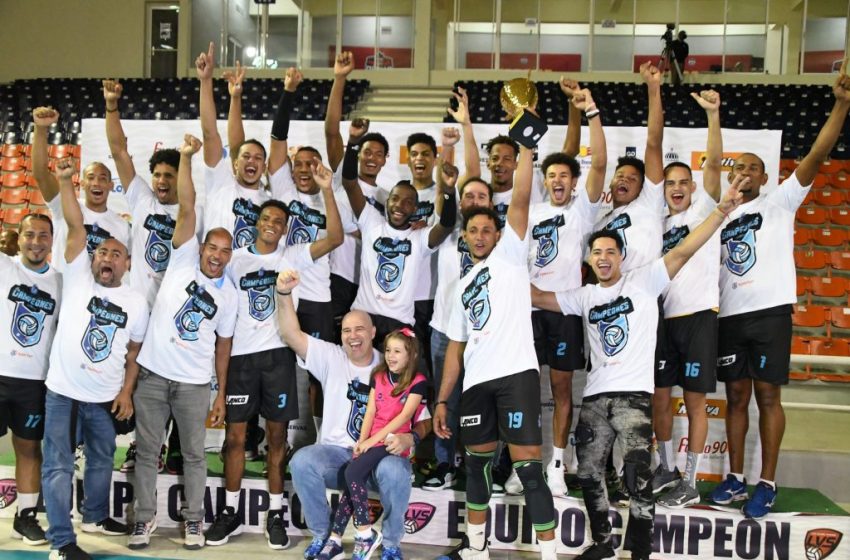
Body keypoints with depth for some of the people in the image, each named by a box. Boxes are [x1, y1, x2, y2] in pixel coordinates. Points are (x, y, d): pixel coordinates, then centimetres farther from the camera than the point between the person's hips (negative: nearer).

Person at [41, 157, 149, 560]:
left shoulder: (136, 302, 2)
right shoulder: (77, 278, -5)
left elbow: (134, 350, 9)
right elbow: (76, 227, -14)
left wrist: (127, 391, 2)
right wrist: (64, 182, -23)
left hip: (106, 397, 3)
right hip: (64, 392, -3)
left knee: (101, 460, 20)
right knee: (59, 466, 1)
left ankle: (95, 516, 41)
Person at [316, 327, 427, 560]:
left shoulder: (417, 382, -4)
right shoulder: (378, 377, 14)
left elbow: (404, 416, -12)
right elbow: (370, 412, 9)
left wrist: (373, 439, -16)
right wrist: (361, 440, -6)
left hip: (395, 441, -5)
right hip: (372, 440, 5)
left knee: (353, 472, -22)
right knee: (354, 479, -13)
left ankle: (366, 534, -12)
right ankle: (335, 538, -7)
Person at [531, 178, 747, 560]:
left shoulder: (644, 280, 2)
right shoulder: (585, 296, 15)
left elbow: (683, 250, -9)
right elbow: (538, 297, 16)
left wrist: (722, 209, -20)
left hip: (634, 394, -5)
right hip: (595, 396, 5)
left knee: (637, 475, -16)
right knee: (588, 475, 11)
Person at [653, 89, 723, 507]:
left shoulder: (703, 209, 0)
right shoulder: (659, 224, 14)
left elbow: (713, 163, -14)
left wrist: (713, 114, -25)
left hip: (698, 315, -5)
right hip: (663, 316, 5)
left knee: (694, 399, 0)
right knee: (660, 395, 10)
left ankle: (690, 483, 8)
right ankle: (666, 469, 26)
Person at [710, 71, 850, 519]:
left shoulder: (779, 202, 4)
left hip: (770, 311, -4)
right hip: (730, 314, 4)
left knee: (767, 395, -1)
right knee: (736, 395, 8)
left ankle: (767, 484, 7)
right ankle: (736, 478, 17)